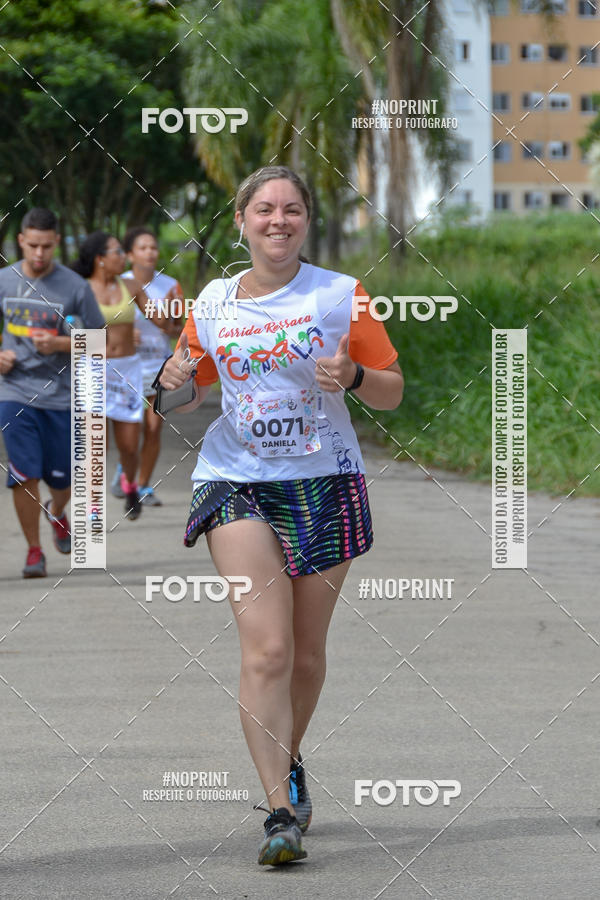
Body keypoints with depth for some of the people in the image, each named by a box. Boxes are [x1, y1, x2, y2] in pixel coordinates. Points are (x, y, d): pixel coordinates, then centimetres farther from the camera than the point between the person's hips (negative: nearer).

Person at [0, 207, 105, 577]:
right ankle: (34, 551, 7)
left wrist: (59, 344, -18)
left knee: (62, 478, 6)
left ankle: (57, 512, 42)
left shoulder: (74, 286, -6)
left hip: (61, 396, 0)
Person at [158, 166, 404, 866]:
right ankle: (281, 810, -15)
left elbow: (392, 392, 4)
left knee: (305, 652, 8)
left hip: (324, 485, 0)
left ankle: (289, 762, 36)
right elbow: (193, 392, 21)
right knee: (266, 648, -14)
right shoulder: (212, 302, 7)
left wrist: (353, 376, -17)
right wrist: (177, 382, -3)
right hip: (236, 483, 0)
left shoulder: (341, 295, 0)